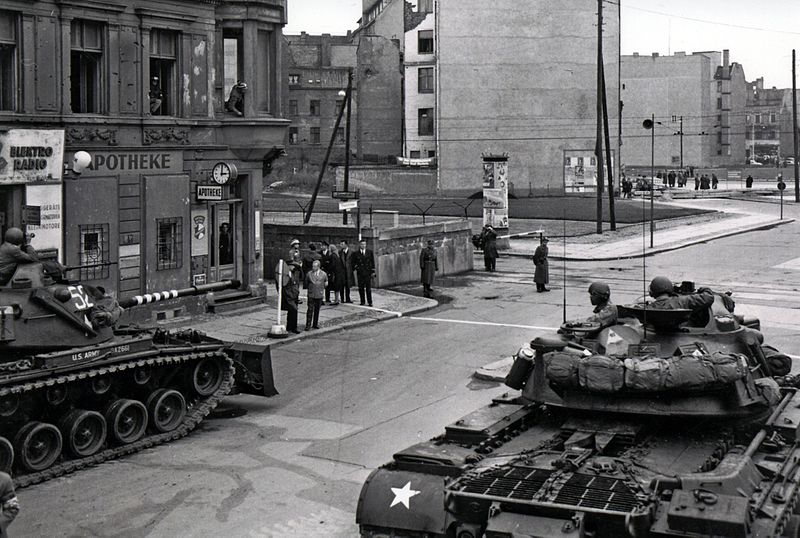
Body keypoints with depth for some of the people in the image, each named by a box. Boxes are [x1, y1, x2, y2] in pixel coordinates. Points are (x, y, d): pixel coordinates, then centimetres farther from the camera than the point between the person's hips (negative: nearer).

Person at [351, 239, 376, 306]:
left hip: (368, 273, 0)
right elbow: (354, 263, 9)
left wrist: (373, 271, 2)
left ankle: (370, 302, 3)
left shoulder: (370, 252, 6)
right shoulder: (356, 253, 5)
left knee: (368, 288, -1)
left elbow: (372, 262, 7)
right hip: (360, 273, 0)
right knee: (361, 288, 2)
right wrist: (355, 268, -7)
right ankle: (362, 302, 10)